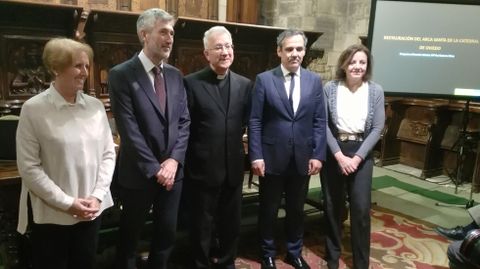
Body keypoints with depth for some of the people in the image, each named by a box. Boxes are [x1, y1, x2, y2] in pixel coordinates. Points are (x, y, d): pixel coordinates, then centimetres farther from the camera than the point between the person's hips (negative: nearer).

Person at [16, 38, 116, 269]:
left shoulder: (95, 106, 2)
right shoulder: (34, 109, -9)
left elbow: (108, 154, 4)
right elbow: (28, 167, -10)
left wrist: (97, 196, -6)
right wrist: (66, 203, -14)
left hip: (91, 211, 4)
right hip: (50, 214, -3)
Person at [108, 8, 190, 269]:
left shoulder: (175, 75, 7)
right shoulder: (121, 74, -11)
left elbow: (184, 121, 4)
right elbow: (128, 129, -16)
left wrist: (174, 160, -8)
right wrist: (155, 168, -16)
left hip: (173, 170, 5)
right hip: (138, 173, -5)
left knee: (167, 234, 16)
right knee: (130, 237, 14)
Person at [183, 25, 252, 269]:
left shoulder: (244, 84, 4)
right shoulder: (191, 83, -9)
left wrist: (234, 137, 4)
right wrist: (198, 148, -5)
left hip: (233, 166, 4)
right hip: (203, 167, -4)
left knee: (231, 222, 19)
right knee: (202, 225, 12)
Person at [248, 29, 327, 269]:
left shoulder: (314, 81, 4)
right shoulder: (264, 80, -4)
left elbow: (319, 122, 4)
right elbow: (255, 122, -7)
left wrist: (318, 155, -3)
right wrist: (256, 156, -12)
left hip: (302, 158, 3)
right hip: (272, 157, -2)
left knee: (296, 209, 17)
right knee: (268, 210, 12)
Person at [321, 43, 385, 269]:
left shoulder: (375, 91, 0)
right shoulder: (330, 88, -3)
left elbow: (377, 128, -2)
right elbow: (323, 124, -5)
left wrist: (357, 157, -10)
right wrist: (339, 155, -12)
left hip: (362, 153, 0)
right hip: (333, 152, 0)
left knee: (361, 208, 0)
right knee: (332, 206, 9)